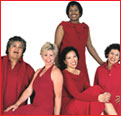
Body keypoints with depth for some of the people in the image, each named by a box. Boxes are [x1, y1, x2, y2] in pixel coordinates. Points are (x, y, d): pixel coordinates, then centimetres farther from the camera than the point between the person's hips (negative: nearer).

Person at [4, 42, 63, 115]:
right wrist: (17, 104, 5)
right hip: (34, 106, 7)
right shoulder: (38, 72, 18)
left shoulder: (56, 72, -5)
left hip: (45, 109, -7)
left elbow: (58, 96, -10)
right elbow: (29, 90, 16)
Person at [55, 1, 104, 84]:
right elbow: (56, 47, -3)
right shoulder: (62, 26, 2)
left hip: (81, 64, 4)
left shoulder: (85, 27, 14)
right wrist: (57, 64, -15)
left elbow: (90, 47, 18)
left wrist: (101, 63, 16)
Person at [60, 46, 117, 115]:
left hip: (81, 104, 7)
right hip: (68, 106, -7)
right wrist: (97, 97, -26)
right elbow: (76, 95, -20)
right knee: (96, 89, -22)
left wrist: (104, 95, -17)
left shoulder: (80, 73, 15)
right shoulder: (65, 74, -10)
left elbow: (88, 88, 2)